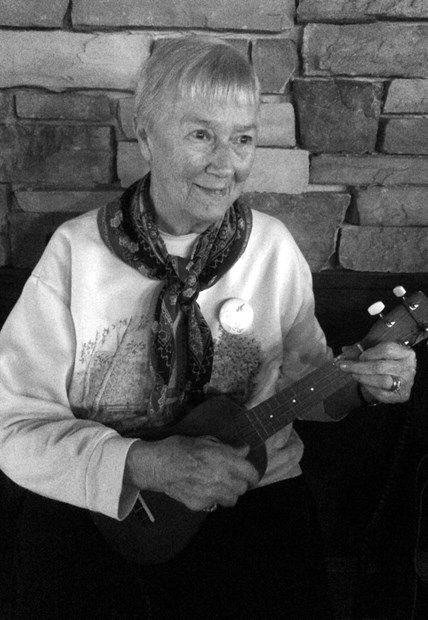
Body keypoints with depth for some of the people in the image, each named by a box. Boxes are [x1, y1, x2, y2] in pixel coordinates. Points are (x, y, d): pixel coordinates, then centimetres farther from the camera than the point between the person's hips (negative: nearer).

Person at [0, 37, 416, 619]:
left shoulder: (273, 246, 0)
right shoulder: (77, 250, -8)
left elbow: (299, 375, 12)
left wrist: (360, 381, -9)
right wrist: (146, 464, -23)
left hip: (252, 494, 2)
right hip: (94, 504, -1)